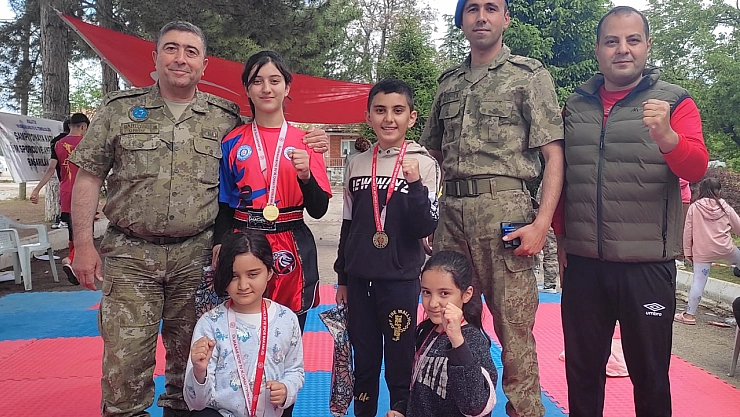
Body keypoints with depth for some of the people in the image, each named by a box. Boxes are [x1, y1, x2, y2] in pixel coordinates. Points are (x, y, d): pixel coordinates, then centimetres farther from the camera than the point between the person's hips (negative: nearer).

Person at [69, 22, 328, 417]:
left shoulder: (226, 117, 5)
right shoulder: (119, 109, 4)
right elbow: (88, 177, 4)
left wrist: (307, 144, -3)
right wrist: (83, 244, -2)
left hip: (197, 255, 1)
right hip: (130, 254, 0)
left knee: (191, 359, 12)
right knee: (124, 359, 0)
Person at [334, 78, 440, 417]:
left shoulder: (424, 163, -5)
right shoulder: (357, 164, 5)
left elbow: (426, 228, -10)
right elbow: (348, 225, 12)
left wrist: (415, 184, -24)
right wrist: (342, 278, 15)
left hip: (401, 279, -3)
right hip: (359, 278, 4)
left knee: (399, 363, 6)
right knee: (363, 361, 14)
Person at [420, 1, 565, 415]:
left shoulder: (530, 75, 4)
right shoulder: (448, 82, 18)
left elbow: (554, 154, -2)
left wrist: (542, 223, -13)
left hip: (505, 210, -5)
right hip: (451, 212, 5)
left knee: (515, 326, -2)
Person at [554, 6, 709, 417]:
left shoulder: (675, 102, 1)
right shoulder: (575, 105, 9)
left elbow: (696, 168, -13)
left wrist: (666, 136, -33)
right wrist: (560, 236, 11)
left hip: (647, 265, -2)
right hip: (582, 263, 3)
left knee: (649, 374, 9)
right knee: (581, 370, 14)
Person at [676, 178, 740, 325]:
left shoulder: (694, 207, -2)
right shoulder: (724, 206, 1)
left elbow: (687, 231, -2)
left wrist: (687, 251, 5)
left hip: (702, 251, -1)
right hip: (725, 248, 1)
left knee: (699, 281, 1)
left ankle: (690, 314, 4)